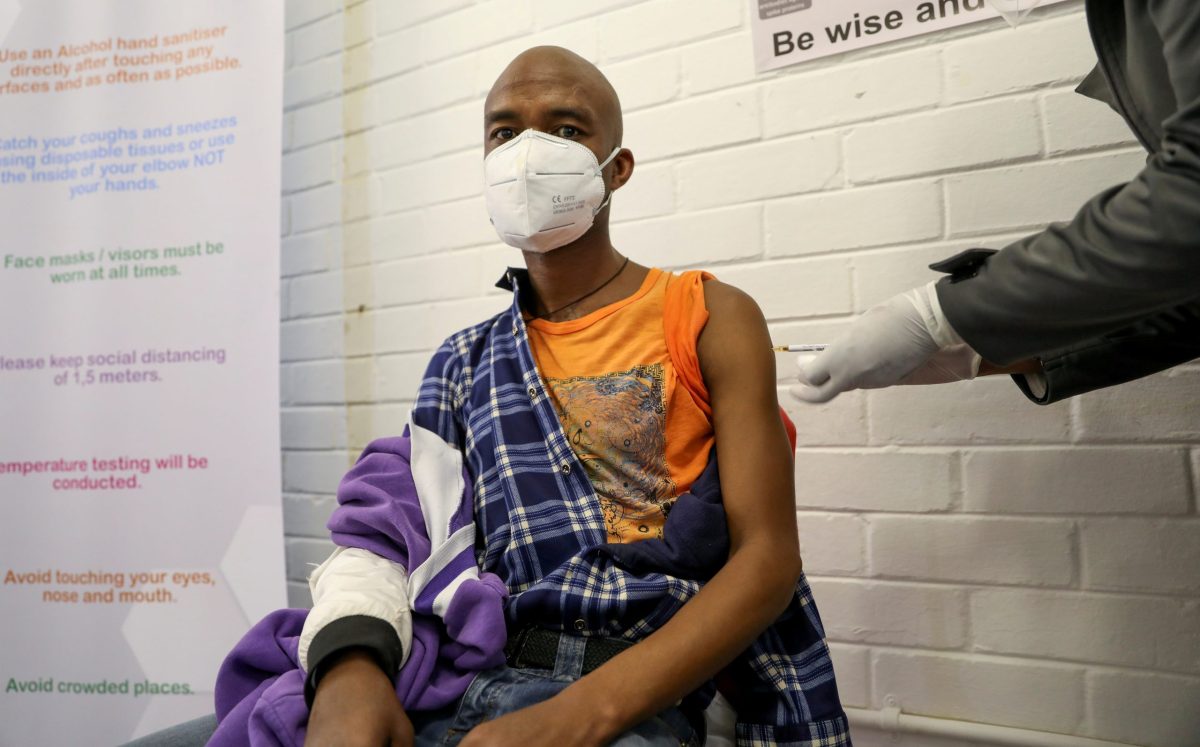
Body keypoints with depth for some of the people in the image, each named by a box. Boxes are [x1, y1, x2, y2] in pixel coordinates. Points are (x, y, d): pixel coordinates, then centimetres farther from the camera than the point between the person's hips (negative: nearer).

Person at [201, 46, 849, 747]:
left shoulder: (711, 320, 2)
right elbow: (389, 532, 5)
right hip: (457, 685, 4)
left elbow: (768, 557, -5)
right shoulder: (462, 363, 13)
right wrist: (347, 669, -18)